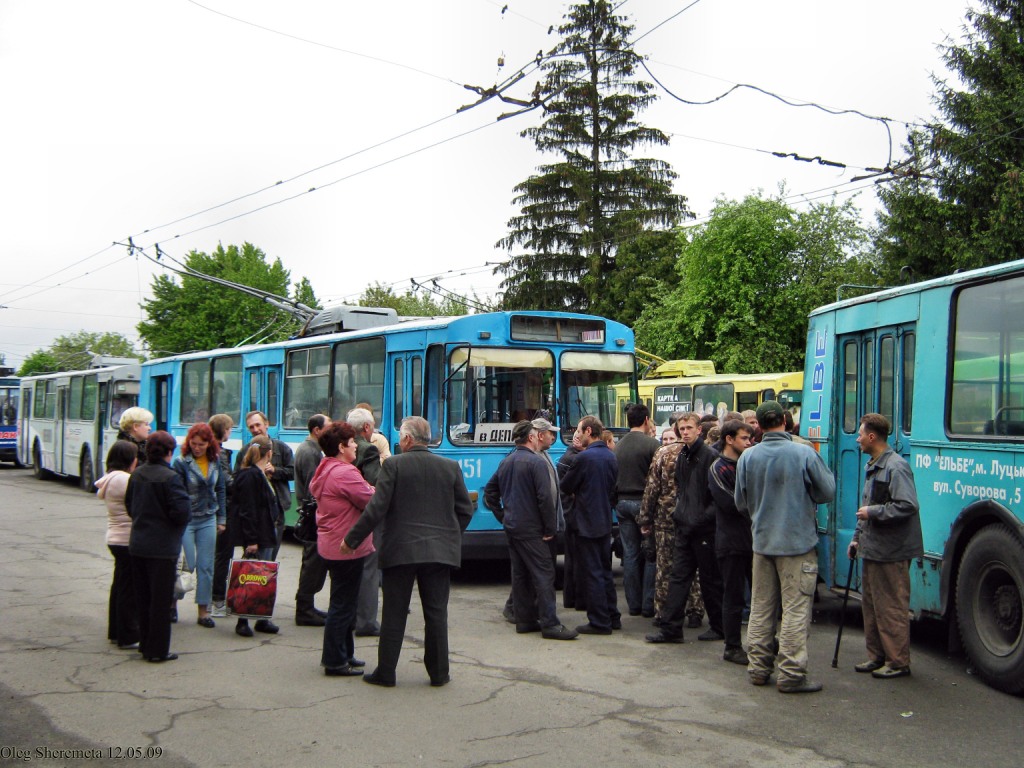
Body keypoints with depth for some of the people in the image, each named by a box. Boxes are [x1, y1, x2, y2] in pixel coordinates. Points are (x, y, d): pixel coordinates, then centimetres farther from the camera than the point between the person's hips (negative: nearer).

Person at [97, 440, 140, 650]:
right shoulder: (124, 480, -19)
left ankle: (116, 632, 26)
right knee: (129, 588, -4)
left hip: (116, 538, 10)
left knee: (120, 585, 17)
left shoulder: (110, 479, 13)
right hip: (128, 540, -10)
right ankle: (128, 637, 1)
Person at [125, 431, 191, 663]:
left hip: (137, 545, 7)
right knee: (161, 600, 2)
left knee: (143, 598, 16)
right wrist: (187, 501, -1)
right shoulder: (170, 478, -18)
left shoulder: (136, 474, 4)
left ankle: (145, 645, 25)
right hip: (162, 548, -7)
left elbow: (129, 505, 14)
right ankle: (158, 650, 8)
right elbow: (181, 511, -21)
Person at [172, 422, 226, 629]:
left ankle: (203, 611, 14)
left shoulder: (215, 462, 3)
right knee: (187, 565, -2)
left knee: (206, 566, 6)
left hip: (208, 520, 4)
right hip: (186, 520, -4)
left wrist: (222, 518, 10)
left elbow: (220, 489, 12)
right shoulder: (181, 463, -11)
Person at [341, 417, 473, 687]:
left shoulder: (393, 465, -7)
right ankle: (439, 672, 14)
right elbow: (465, 510, 7)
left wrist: (351, 540, -2)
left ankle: (385, 672, 13)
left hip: (399, 551, -2)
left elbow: (376, 509, -11)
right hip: (440, 551, 2)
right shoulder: (451, 467, 3)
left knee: (394, 614, 7)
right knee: (436, 614, 9)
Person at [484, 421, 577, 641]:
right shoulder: (536, 462, -13)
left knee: (520, 573, 13)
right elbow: (545, 498, -19)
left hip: (511, 527, 8)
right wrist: (550, 528, -11)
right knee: (543, 574, -7)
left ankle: (523, 619, 17)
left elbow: (490, 491, 18)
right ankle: (549, 624, -10)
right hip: (531, 529, -8)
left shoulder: (505, 462, 11)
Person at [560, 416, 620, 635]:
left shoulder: (584, 457, -17)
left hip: (587, 524, -8)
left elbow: (565, 486, -8)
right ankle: (612, 617, 21)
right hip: (605, 522, 8)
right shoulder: (611, 456, 8)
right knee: (605, 571, 16)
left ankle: (599, 622, 2)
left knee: (594, 573, -2)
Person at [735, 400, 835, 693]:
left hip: (762, 541, 4)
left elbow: (741, 502, 6)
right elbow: (827, 492, -4)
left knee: (760, 607, 14)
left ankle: (758, 667, 20)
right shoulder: (805, 454, -14)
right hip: (797, 542, -4)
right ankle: (791, 674, 2)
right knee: (796, 609, 1)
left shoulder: (748, 457, -3)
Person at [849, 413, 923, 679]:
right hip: (872, 548, 10)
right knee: (870, 604, 15)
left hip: (891, 551, -10)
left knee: (892, 608, -3)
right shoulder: (872, 466, 16)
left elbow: (907, 506, -25)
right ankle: (877, 656, 25)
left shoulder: (896, 467, -16)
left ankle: (898, 662, 6)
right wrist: (858, 537, 20)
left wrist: (873, 512, -18)